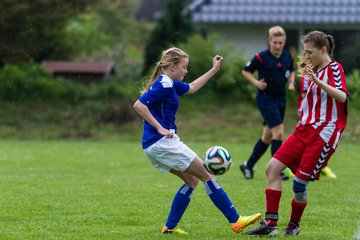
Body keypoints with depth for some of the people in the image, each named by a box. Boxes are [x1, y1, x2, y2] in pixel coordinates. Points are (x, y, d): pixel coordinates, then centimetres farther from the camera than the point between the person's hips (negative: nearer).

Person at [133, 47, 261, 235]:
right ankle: (235, 221, -2)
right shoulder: (164, 85, -14)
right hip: (162, 142, -10)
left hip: (153, 147, 10)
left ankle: (170, 227, 12)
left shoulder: (169, 84, 16)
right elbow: (138, 105, -23)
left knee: (192, 180, 16)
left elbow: (191, 88, 33)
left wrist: (214, 70, 33)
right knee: (207, 176, -4)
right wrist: (160, 128, -24)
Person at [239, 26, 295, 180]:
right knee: (278, 132, -16)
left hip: (280, 99, 6)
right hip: (265, 99, -6)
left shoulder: (288, 57, 3)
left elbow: (291, 72, 21)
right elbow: (246, 71, -1)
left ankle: (248, 166, 27)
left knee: (267, 137, 12)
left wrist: (291, 82, 1)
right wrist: (256, 82, -16)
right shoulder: (261, 57, -12)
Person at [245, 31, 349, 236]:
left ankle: (294, 226, 15)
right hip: (304, 130, 9)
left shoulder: (334, 68, -6)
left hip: (323, 133, -9)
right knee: (273, 168, -5)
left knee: (299, 184, -8)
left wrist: (318, 82, -37)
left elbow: (342, 96, -27)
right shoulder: (316, 71, 19)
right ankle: (270, 224, -6)